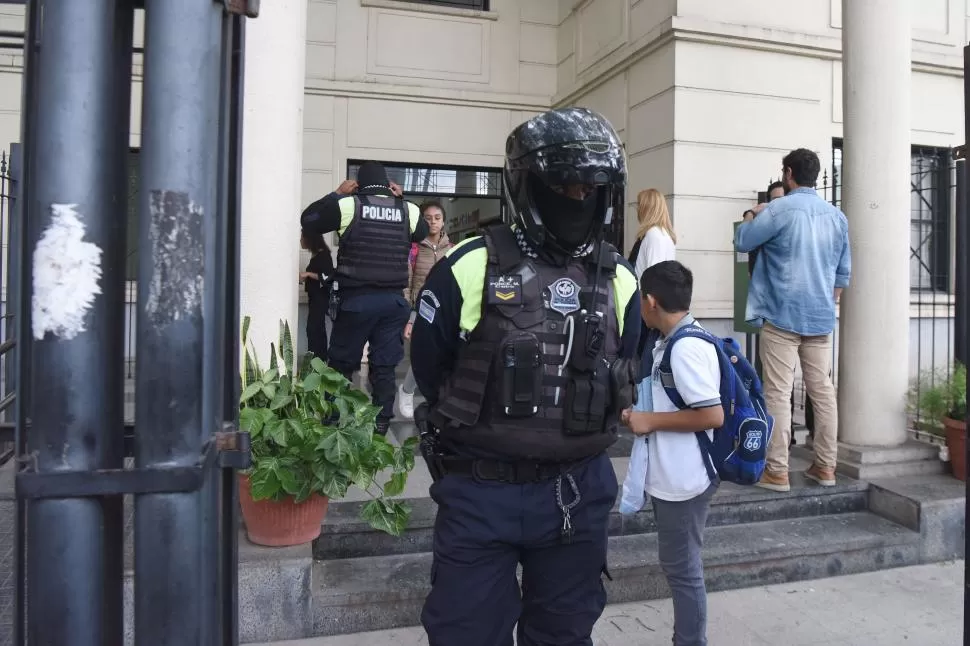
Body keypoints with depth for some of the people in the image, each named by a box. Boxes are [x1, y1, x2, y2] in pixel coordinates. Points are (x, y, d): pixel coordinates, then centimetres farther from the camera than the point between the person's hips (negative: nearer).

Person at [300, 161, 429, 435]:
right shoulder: (407, 209, 4)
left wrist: (336, 194, 10)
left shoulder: (349, 205, -5)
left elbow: (308, 220, 5)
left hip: (357, 299, -2)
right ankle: (381, 426, 9)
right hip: (393, 300, 3)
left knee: (341, 365, 10)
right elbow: (422, 232, 25)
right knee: (385, 368, 7)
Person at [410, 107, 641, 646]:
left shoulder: (619, 281, 1)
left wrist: (579, 435, 11)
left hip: (579, 494, 4)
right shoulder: (471, 267, -11)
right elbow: (430, 373, -1)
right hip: (480, 494, -3)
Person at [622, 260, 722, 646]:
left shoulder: (685, 348, -22)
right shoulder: (674, 343, 8)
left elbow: (712, 415, -26)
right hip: (671, 477, 10)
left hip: (683, 481, -10)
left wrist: (650, 421, -20)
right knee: (678, 566, 21)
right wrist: (643, 414, 8)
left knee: (682, 570, 5)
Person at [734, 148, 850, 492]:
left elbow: (742, 241, 0)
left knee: (778, 394, -3)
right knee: (823, 392, 10)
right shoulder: (837, 216, 11)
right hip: (821, 319, 6)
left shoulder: (778, 210, -9)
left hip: (782, 317, -6)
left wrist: (752, 215, 19)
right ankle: (825, 467, 17)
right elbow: (843, 272, 14)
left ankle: (776, 471, 0)